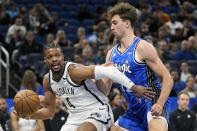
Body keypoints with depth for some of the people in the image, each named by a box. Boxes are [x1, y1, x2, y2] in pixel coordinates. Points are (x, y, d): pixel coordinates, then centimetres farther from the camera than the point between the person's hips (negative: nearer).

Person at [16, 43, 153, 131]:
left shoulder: (74, 71, -23)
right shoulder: (48, 80, 1)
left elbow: (107, 70, -31)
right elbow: (49, 111, 12)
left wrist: (133, 87, -36)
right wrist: (30, 115, -7)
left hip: (97, 113, -8)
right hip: (75, 117, 8)